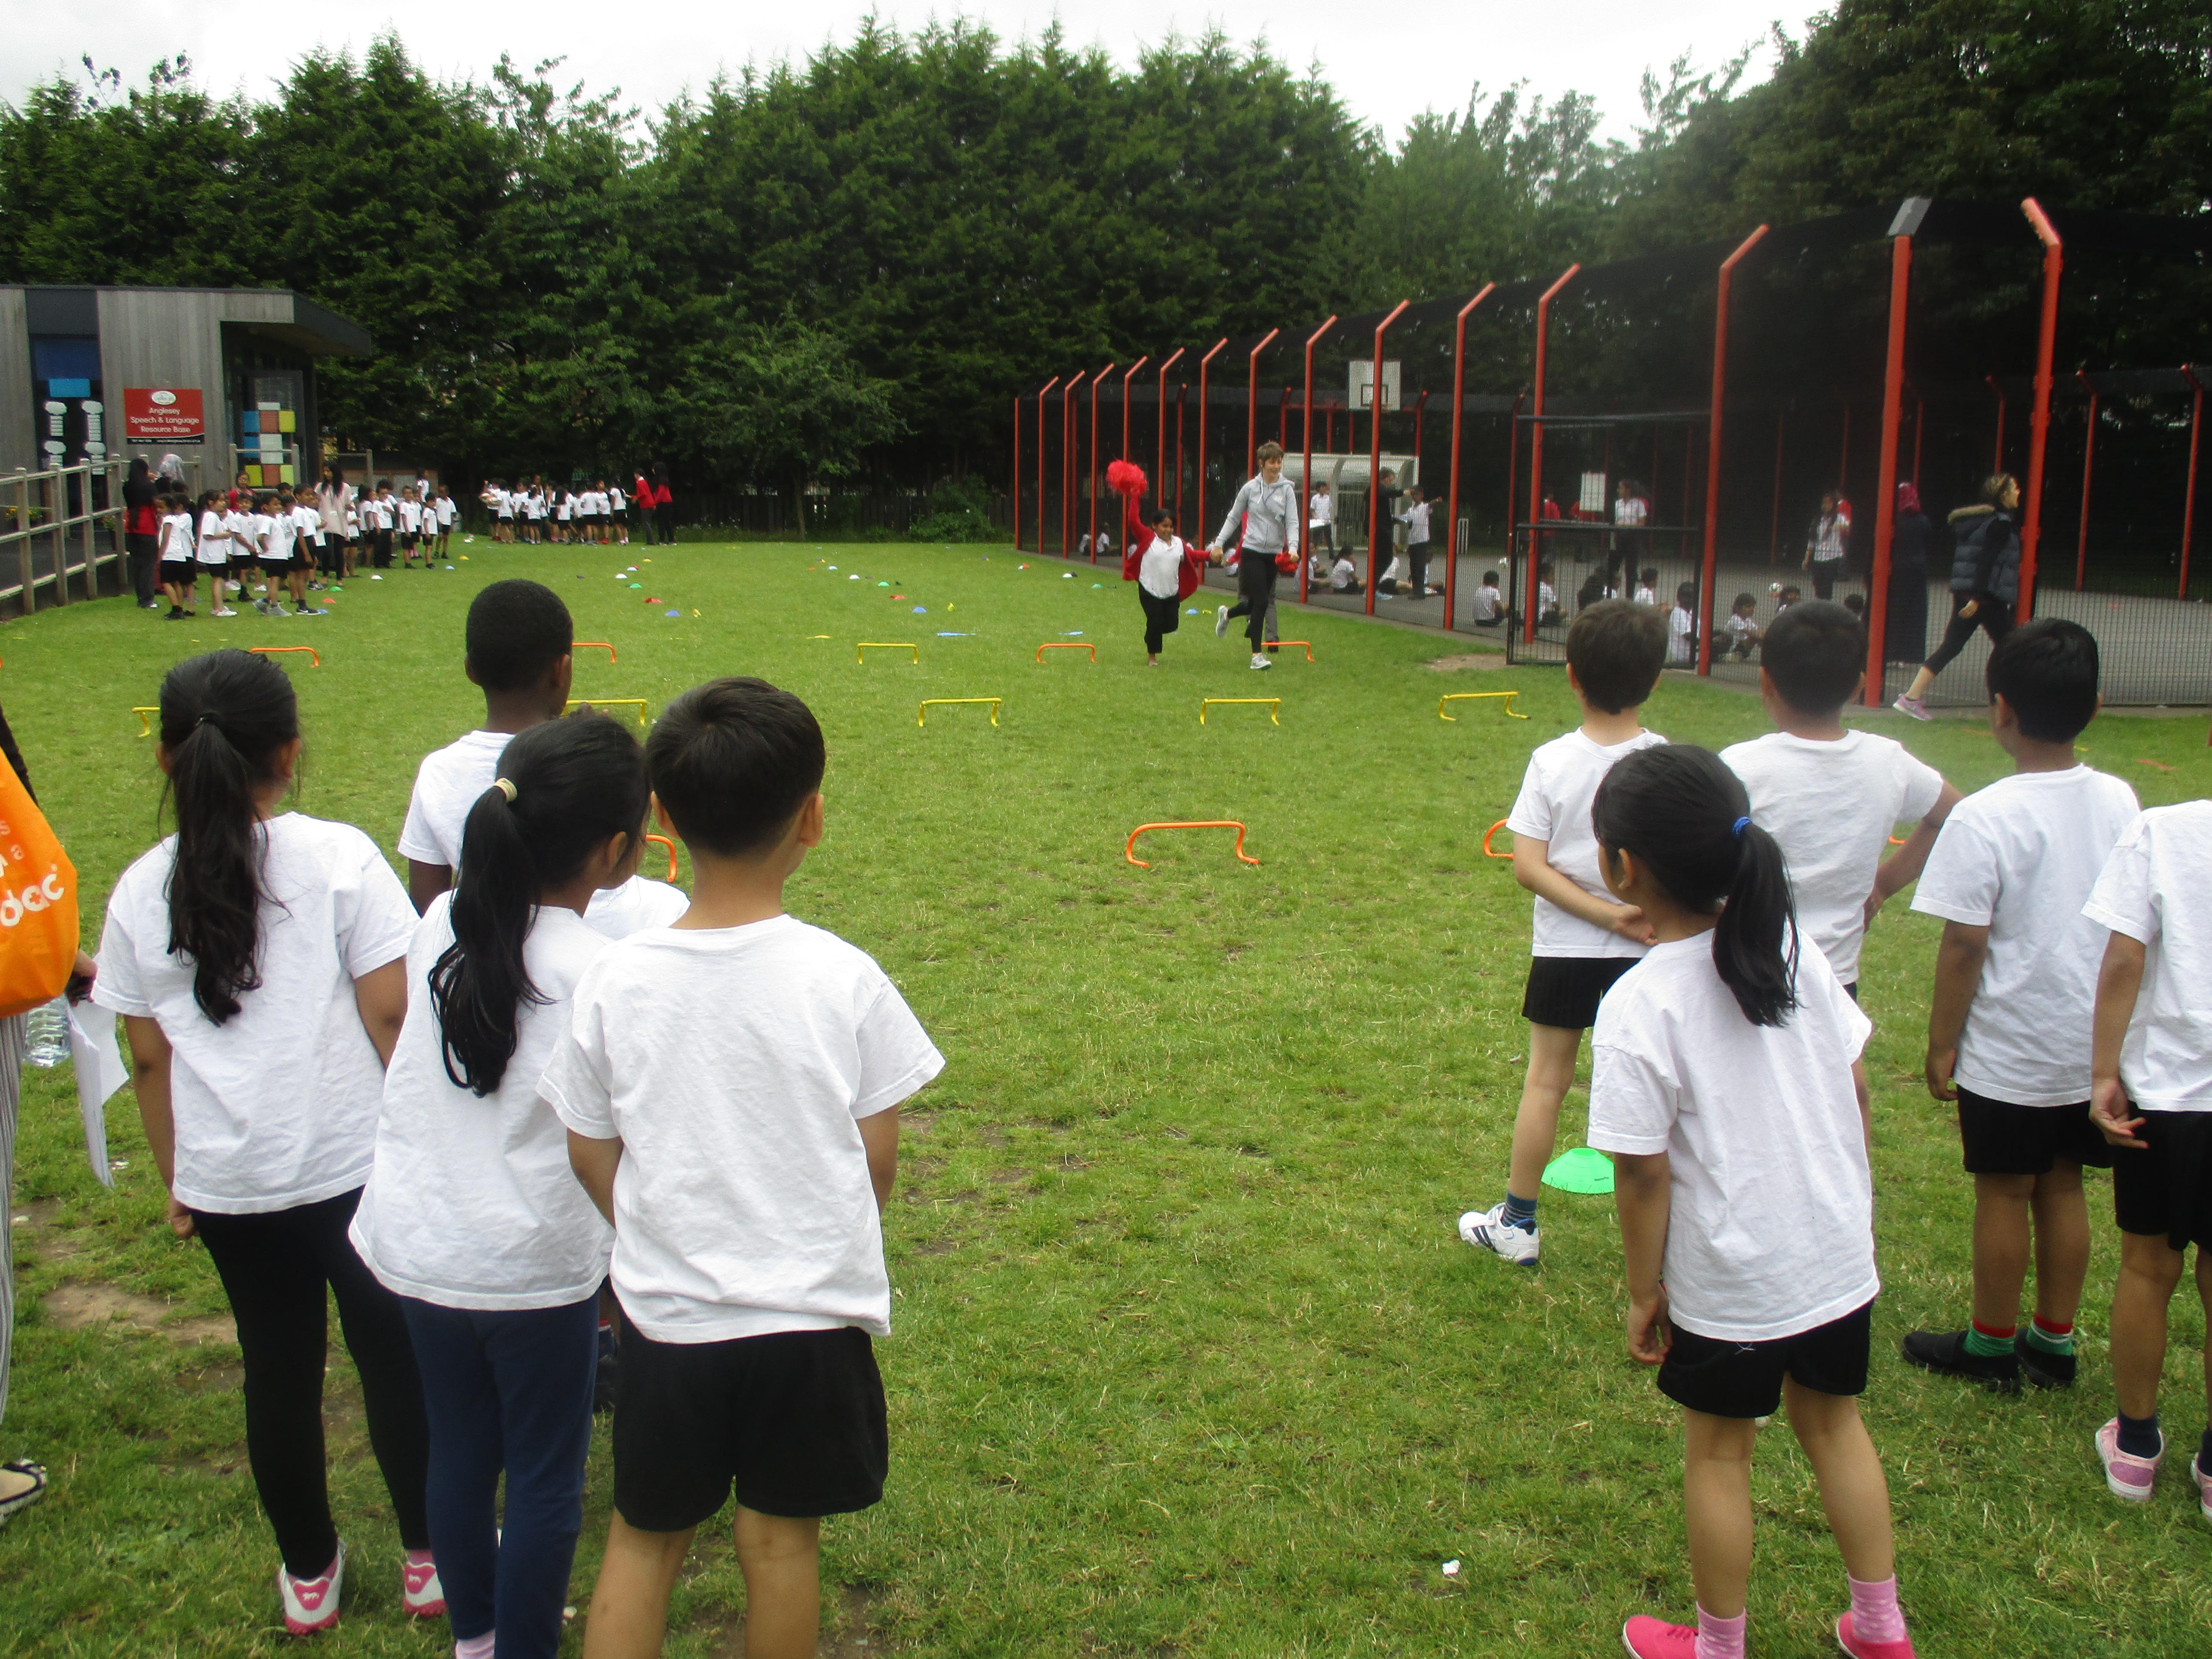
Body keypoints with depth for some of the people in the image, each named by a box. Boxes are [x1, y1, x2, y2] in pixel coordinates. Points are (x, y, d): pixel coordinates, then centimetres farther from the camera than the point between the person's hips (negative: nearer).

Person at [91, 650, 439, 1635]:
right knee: (394, 1358, 13)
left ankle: (308, 1573, 34)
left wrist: (175, 1180, 16)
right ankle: (428, 1556, 27)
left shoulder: (142, 892, -1)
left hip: (226, 1185, 3)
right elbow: (390, 1016, -12)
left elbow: (149, 1058, 5)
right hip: (356, 1166, -3)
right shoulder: (338, 860, -12)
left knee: (278, 1371, 17)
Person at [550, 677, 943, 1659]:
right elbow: (877, 1154, -6)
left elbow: (591, 1155, -1)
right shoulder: (845, 979, -15)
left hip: (666, 1316, 1)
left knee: (644, 1537, 19)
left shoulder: (615, 980, -12)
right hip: (814, 1316, -1)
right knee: (782, 1538, 17)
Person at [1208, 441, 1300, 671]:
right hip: (1252, 551, -3)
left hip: (1274, 554, 3)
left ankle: (1226, 613, 43)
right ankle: (1257, 655, -5)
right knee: (1261, 601, -12)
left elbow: (1292, 522, -4)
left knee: (1257, 603, 10)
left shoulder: (1287, 490, 1)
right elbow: (1233, 518, 8)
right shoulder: (1251, 488, -1)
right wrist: (1219, 543, 2)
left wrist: (1293, 547, -20)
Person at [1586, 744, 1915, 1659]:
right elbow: (1856, 1087, 3)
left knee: (1718, 1452, 14)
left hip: (1732, 1283, -6)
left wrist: (1645, 1291, -5)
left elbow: (1644, 1172, -18)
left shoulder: (1638, 1006, -23)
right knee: (1833, 1421, 24)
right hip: (1839, 1252, 6)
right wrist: (1843, 1198, 16)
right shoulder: (1791, 946, -6)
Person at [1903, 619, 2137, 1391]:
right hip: (2096, 1045, 5)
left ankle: (1991, 1348, 23)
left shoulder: (1985, 819, -20)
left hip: (2010, 1052, -5)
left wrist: (1941, 1044, -6)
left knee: (2004, 1193, 8)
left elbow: (1964, 946, -17)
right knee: (2063, 1187, 17)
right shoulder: (2120, 802, -1)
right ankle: (2054, 1342, 29)